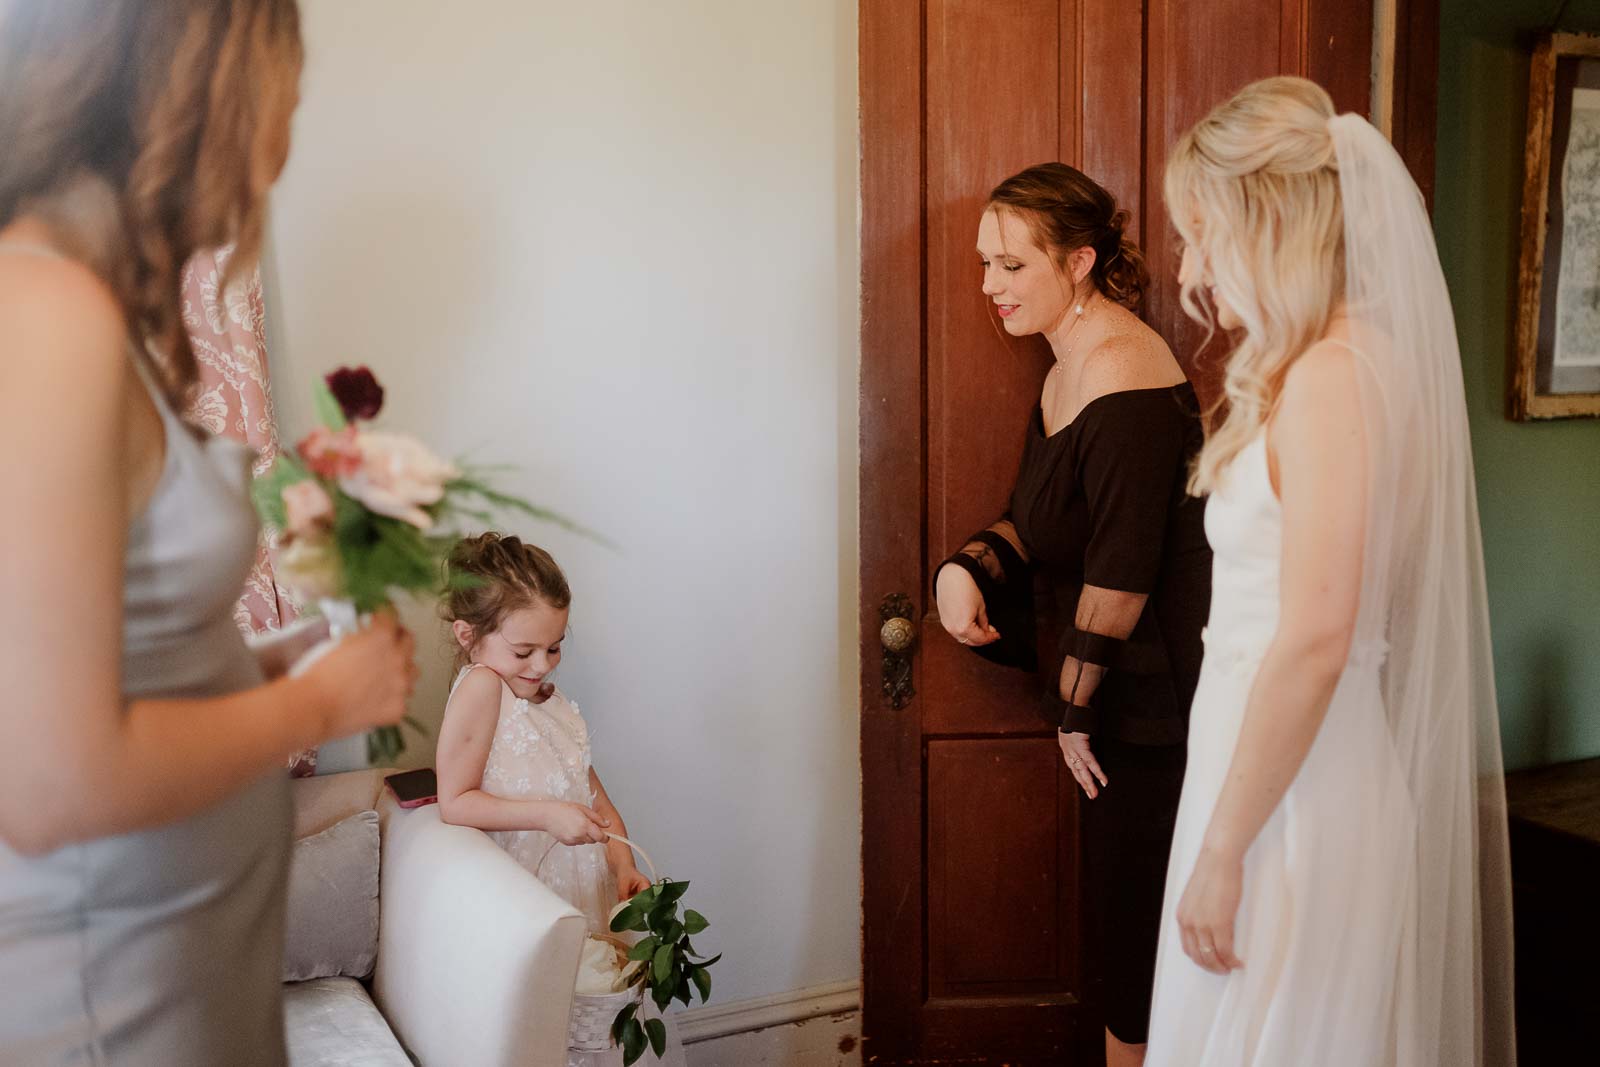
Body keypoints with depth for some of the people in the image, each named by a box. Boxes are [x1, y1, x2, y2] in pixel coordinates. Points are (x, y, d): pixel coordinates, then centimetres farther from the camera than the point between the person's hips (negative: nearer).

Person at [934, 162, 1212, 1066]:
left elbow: (1121, 576, -22)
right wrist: (967, 566, -4)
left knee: (1136, 917, 2)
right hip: (1118, 694, 9)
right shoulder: (1069, 370, 10)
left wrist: (1073, 707, -12)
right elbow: (1039, 520, 16)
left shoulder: (1126, 378, -21)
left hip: (1156, 697, -9)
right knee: (1120, 906, 18)